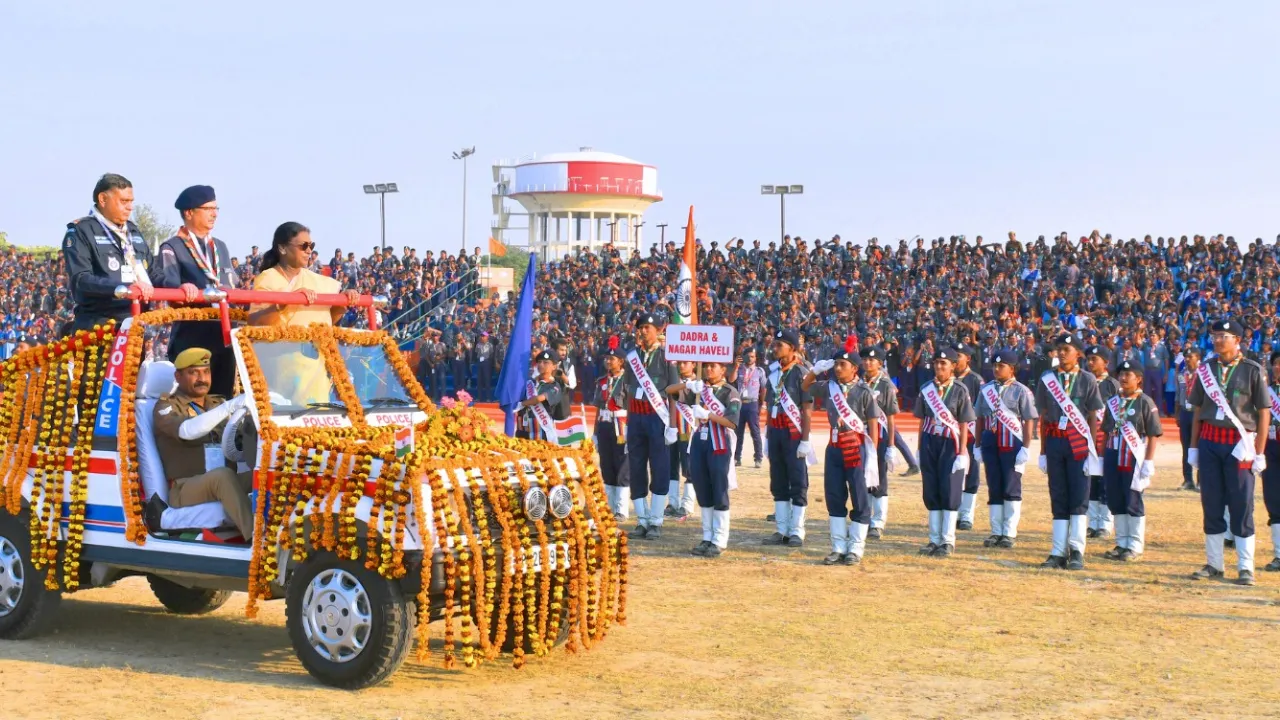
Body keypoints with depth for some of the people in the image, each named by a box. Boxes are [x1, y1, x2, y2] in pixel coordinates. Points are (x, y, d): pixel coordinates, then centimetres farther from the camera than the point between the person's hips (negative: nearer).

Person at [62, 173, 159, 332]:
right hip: (97, 327, -7)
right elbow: (80, 280, -18)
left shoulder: (133, 231, 19)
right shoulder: (80, 231, -5)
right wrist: (124, 287, -32)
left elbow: (152, 273, 20)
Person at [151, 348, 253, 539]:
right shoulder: (166, 407, 5)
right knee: (223, 475, -37)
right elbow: (187, 430, -19)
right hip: (184, 489, -5)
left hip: (221, 482, 5)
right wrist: (229, 406, -28)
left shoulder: (217, 403, 24)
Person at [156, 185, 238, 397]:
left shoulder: (220, 247, 21)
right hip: (191, 338, -6)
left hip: (225, 336, 6)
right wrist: (182, 286, -40)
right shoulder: (172, 248, 0)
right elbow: (166, 280, -19)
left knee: (223, 396, 8)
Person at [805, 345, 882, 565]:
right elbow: (806, 387, 24)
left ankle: (855, 549, 7)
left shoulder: (864, 392, -8)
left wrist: (872, 455, -13)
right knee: (834, 497, 8)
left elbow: (873, 425, -7)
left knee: (860, 499, 0)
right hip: (834, 447, 5)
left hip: (858, 447, -5)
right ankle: (838, 548, 15)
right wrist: (815, 370, 5)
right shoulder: (829, 387, 7)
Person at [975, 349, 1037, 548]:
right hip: (990, 443, 4)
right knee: (994, 488, 7)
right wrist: (978, 445, 12)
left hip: (1012, 444, -4)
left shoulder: (1021, 391, -3)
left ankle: (1010, 533, 4)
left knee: (1011, 488, -2)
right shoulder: (985, 389, 11)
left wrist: (1025, 448, -11)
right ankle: (996, 532, 13)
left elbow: (1029, 420, -5)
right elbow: (980, 418, 15)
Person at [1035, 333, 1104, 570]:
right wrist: (1043, 452, 8)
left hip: (1079, 443, -3)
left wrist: (1092, 452, -6)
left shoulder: (1088, 380, 2)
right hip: (1054, 441, 3)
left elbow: (1093, 418, 1)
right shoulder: (1047, 379, 9)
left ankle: (1077, 552, -4)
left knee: (1079, 498, -5)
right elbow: (1043, 417, 11)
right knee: (1058, 498, 4)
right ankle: (1059, 553, 6)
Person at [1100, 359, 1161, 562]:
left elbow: (1153, 435, -8)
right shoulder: (1113, 402, 11)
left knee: (1133, 502, 0)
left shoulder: (1145, 402, -6)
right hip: (1113, 456, 6)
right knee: (1116, 502, 9)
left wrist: (1148, 462, -13)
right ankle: (1121, 544, 18)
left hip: (1134, 458, -6)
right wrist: (1103, 457, 11)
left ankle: (1135, 547, 7)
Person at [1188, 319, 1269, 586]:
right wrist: (1193, 447, 9)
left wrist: (1259, 453, -7)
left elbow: (1264, 413, -3)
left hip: (1239, 443, -4)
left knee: (1242, 506, -1)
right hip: (1209, 441, 4)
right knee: (1211, 504, 7)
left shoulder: (1253, 370, -2)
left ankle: (1245, 568, 4)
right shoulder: (1205, 369, 9)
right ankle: (1213, 564, 15)